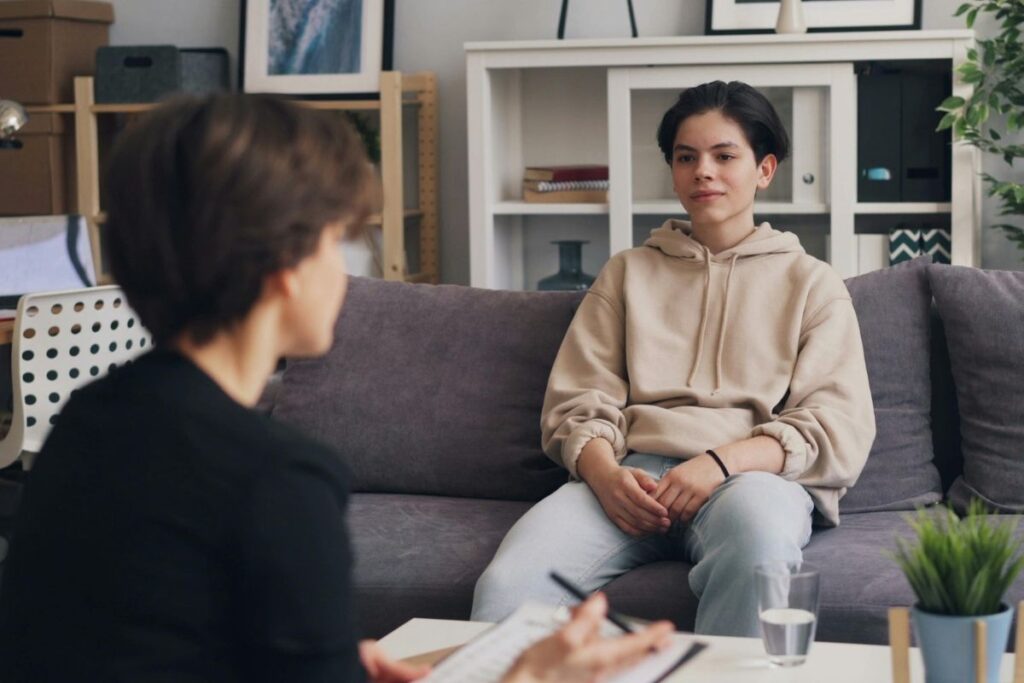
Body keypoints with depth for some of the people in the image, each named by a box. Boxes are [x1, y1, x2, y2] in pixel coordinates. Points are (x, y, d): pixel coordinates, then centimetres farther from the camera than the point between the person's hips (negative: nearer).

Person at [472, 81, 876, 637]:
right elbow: (576, 404, 15)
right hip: (630, 477, 1)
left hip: (753, 472, -1)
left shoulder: (811, 284, 19)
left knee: (758, 533, -41)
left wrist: (723, 462, -13)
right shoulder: (627, 273, 26)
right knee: (505, 588, -32)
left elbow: (839, 429, 6)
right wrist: (606, 475, -9)